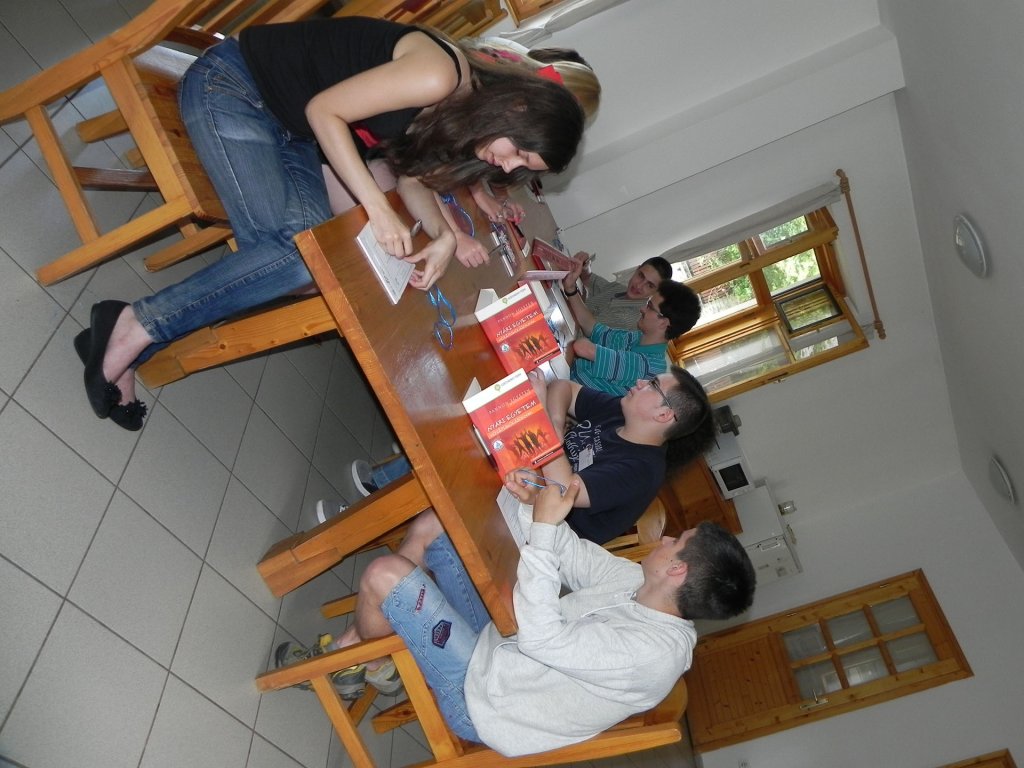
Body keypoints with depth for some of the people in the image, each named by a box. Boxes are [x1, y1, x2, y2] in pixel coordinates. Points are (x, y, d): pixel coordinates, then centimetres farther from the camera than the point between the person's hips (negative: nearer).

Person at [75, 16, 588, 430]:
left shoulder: (456, 116, 0)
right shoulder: (440, 76, -27)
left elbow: (413, 173, 5)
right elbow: (324, 110, -24)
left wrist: (445, 235, -13)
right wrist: (377, 208, -29)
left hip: (289, 130, 8)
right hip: (231, 85, -8)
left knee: (311, 263, -12)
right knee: (293, 248, -23)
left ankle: (133, 347, -6)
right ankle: (136, 325, -10)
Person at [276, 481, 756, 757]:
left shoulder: (654, 653, -30)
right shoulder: (644, 587, -3)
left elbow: (541, 636, -34)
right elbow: (575, 555, 3)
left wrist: (543, 527, -32)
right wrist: (533, 507, -13)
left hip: (479, 697, -9)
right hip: (499, 639, 9)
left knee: (384, 574, -16)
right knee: (430, 526, 6)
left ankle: (361, 660, 20)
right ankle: (353, 645, 21)